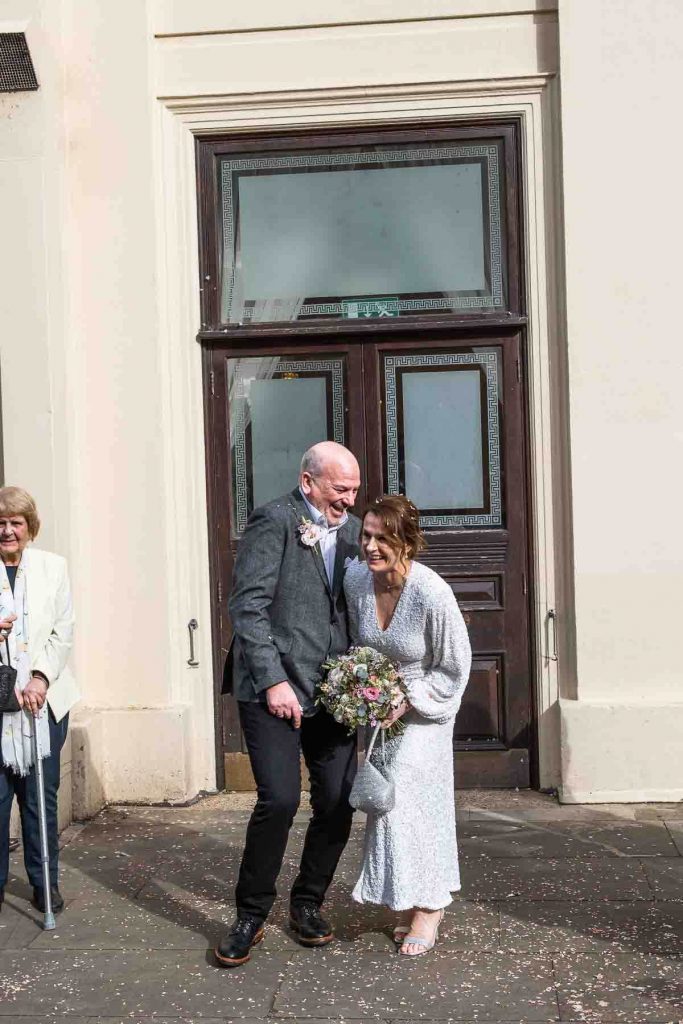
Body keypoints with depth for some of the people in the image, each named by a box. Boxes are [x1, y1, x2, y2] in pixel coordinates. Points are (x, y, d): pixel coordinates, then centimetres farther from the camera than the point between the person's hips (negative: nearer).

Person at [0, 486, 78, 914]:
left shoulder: (53, 567, 5)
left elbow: (64, 633, 3)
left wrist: (41, 678, -9)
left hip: (45, 699, 1)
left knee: (42, 796, 6)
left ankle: (45, 882, 18)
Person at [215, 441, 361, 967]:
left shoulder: (352, 529, 12)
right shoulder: (273, 521, -7)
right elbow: (248, 605, -12)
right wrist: (273, 681, -17)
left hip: (334, 689, 6)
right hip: (274, 687, -6)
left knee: (338, 802, 6)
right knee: (280, 800, -11)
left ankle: (308, 903, 27)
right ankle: (251, 915, 10)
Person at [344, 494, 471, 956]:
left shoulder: (432, 594, -28)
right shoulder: (356, 579, -13)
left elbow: (454, 669, -15)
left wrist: (406, 701, -20)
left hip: (424, 707, -5)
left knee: (412, 800, -6)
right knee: (385, 799, 6)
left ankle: (428, 909, 12)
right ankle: (408, 904, 21)